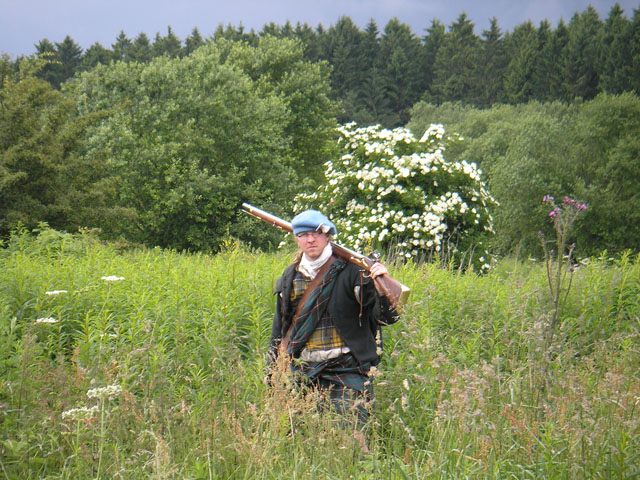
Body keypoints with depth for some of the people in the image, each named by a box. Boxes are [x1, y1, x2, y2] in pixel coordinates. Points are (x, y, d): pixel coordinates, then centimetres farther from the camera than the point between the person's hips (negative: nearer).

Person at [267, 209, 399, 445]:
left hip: (344, 372, -5)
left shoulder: (350, 271, -4)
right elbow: (280, 326, 22)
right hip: (299, 372, 5)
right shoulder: (290, 277, 13)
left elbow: (385, 317, -8)